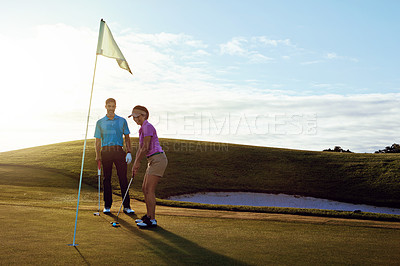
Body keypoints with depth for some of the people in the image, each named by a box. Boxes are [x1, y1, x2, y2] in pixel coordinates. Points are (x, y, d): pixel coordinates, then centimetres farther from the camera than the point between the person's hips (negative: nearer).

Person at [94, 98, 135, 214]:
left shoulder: (122, 121, 10)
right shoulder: (100, 122, 10)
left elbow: (127, 138, 10)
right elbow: (98, 141, 10)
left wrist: (129, 152, -2)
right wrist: (98, 155, 0)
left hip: (119, 151, 0)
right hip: (106, 151, 0)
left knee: (123, 178, -3)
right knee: (106, 179, 3)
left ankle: (127, 206, 1)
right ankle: (107, 206, 13)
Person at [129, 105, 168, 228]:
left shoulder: (148, 127, -14)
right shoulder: (142, 129, 17)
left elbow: (146, 148, -17)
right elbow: (140, 148, 19)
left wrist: (137, 162, -7)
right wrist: (135, 163, 12)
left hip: (158, 160, -10)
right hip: (152, 161, 10)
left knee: (149, 190, -8)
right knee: (145, 188, 13)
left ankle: (152, 220, 0)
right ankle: (148, 216, 24)